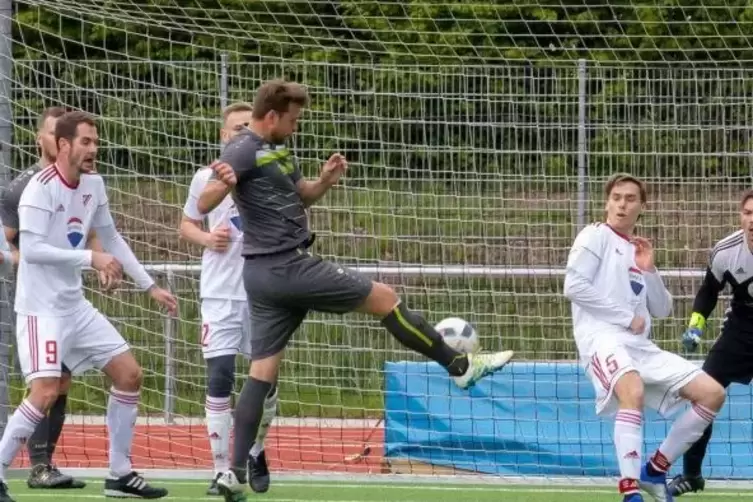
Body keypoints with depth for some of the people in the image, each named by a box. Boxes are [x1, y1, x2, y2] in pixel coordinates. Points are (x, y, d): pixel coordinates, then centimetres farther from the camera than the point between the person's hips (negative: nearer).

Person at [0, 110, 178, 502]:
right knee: (46, 391, -21)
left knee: (129, 374, 7)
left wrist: (149, 286, 18)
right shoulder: (41, 188, -17)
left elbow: (111, 239, 19)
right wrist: (91, 258, -25)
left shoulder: (93, 184, 6)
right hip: (41, 307, -8)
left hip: (75, 305, 8)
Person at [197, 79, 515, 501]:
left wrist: (325, 180, 4)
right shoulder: (244, 151, -16)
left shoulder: (277, 150, 14)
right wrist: (223, 183, -48)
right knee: (384, 298, 0)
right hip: (287, 266, -10)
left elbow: (302, 195, 26)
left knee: (263, 372, 6)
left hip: (268, 275, 10)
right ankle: (461, 366, 11)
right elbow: (204, 205, -25)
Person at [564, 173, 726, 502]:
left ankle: (656, 470, 11)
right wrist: (627, 317, -9)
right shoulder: (596, 237, 3)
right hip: (602, 337, -8)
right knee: (633, 391, -39)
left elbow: (662, 310, 20)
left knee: (712, 393, -1)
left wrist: (648, 271, 3)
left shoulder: (639, 251, 23)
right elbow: (574, 286, -11)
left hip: (641, 345, 8)